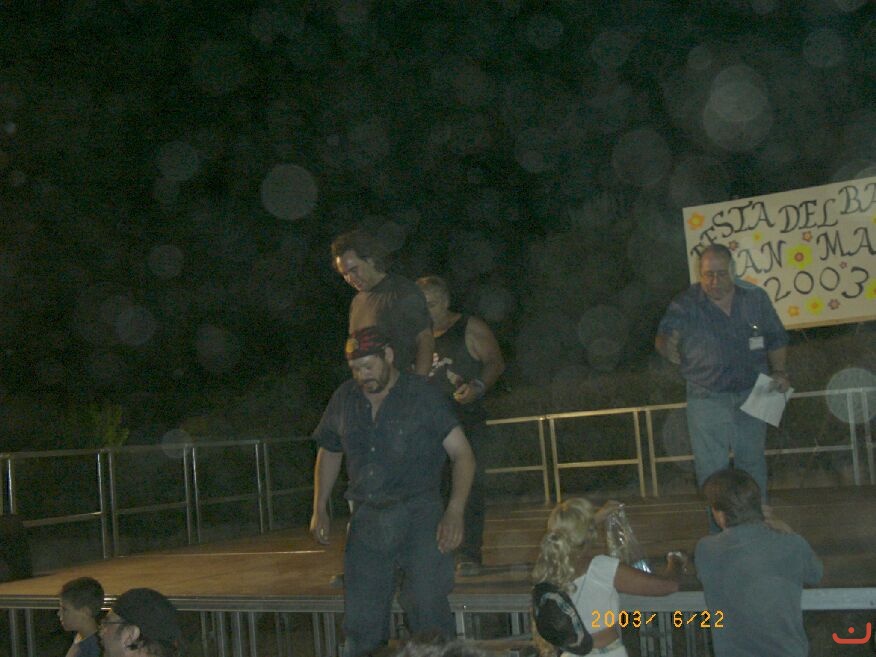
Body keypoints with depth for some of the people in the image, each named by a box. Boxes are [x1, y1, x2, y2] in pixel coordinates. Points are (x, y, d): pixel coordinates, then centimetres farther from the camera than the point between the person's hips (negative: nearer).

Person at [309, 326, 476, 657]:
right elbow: (328, 453, 24)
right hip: (366, 519, 4)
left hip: (418, 514, -4)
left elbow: (462, 455, -7)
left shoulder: (422, 395, -4)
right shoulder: (344, 399, 9)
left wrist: (454, 513, -19)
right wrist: (319, 510, 16)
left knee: (428, 609, -12)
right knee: (361, 618, 4)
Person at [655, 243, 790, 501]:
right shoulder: (685, 305, -10)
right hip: (707, 400, -2)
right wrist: (668, 346, -29)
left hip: (752, 395, 2)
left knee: (752, 462, 17)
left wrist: (779, 371, -6)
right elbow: (663, 338, -11)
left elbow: (776, 339, 4)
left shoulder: (755, 298, -3)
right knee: (711, 469, 3)